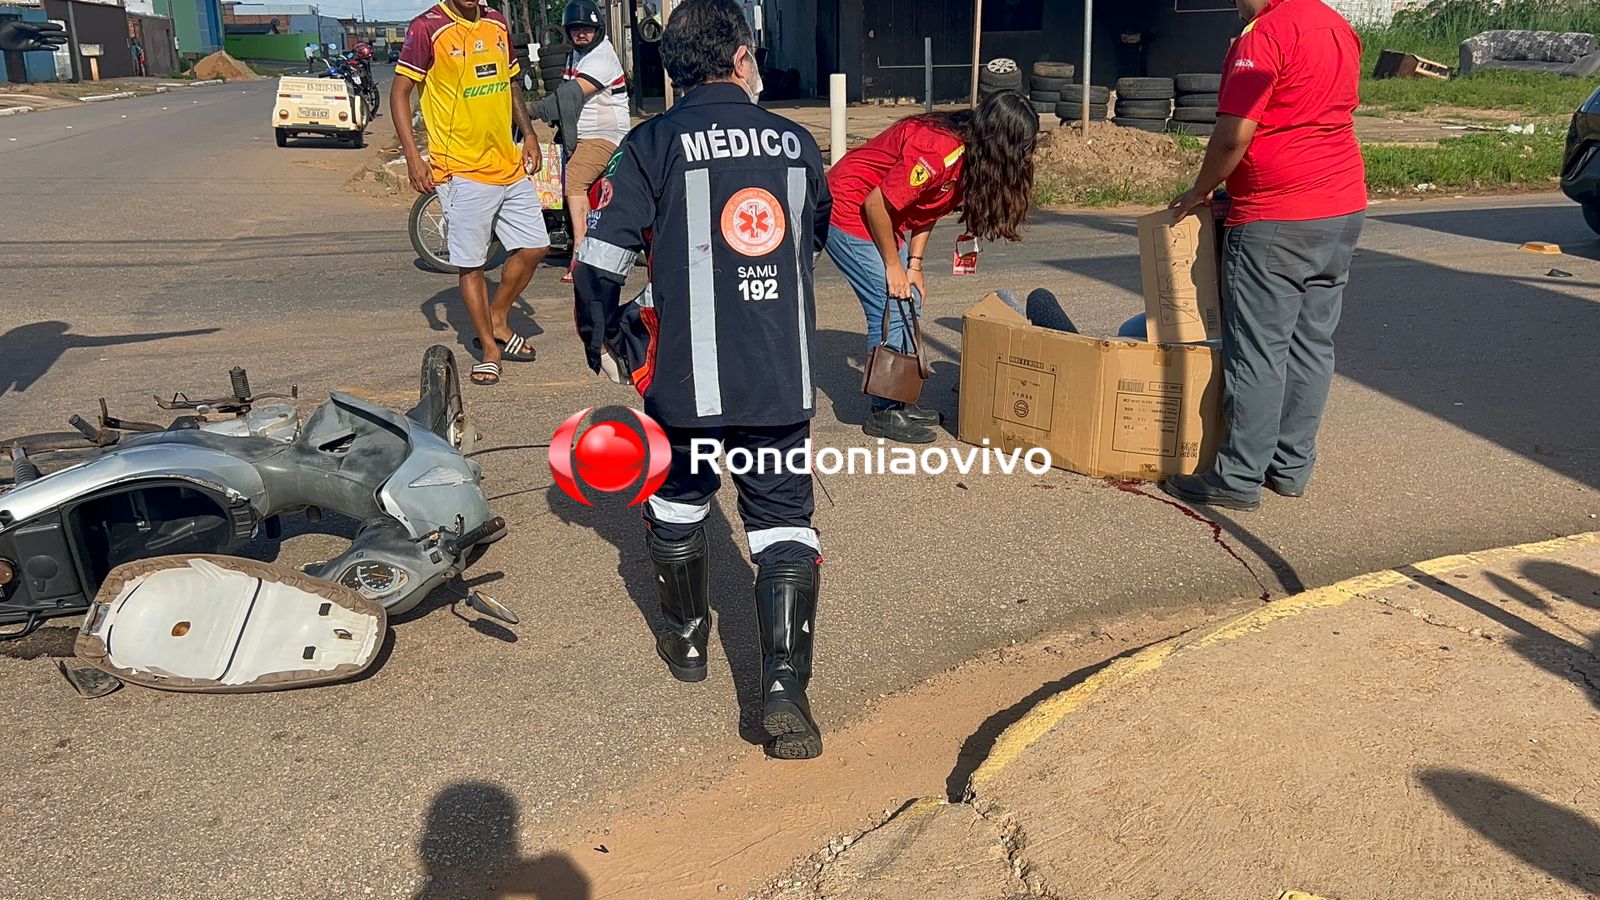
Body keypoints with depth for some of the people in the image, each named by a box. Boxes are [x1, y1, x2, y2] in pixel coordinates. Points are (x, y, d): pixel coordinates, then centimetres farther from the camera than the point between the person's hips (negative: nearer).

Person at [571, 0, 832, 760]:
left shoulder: (653, 145, -4)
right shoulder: (796, 143, 7)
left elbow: (599, 264, -6)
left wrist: (602, 339, 11)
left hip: (686, 378, -1)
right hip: (784, 379, 2)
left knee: (677, 503, 21)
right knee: (784, 523, 6)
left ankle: (686, 640, 38)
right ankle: (784, 686, -5)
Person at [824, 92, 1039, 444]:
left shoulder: (968, 150, -1)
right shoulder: (941, 150, -30)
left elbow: (928, 207, 8)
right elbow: (875, 204, -26)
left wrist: (915, 264, 0)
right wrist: (894, 266, -15)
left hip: (877, 218, 10)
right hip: (848, 213, -10)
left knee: (909, 303, 9)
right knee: (891, 308, -10)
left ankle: (900, 401, 18)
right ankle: (884, 413, -1)